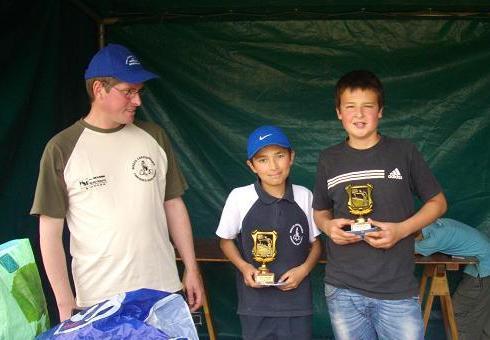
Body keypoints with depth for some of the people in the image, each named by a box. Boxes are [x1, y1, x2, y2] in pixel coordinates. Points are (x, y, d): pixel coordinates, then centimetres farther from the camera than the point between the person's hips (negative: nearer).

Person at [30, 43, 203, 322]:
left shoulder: (155, 137, 4)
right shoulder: (62, 149, -6)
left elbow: (173, 204, 9)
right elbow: (50, 231, -4)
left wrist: (192, 269, 8)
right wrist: (65, 303, -6)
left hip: (164, 288, 3)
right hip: (97, 301, -2)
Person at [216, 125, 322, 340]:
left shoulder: (304, 196, -4)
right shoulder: (239, 197, -8)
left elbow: (316, 243, 8)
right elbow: (226, 240, 5)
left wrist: (304, 269, -9)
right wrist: (243, 266, -10)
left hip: (297, 300, 1)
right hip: (255, 300, -1)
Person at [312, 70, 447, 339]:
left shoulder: (403, 152, -1)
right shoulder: (329, 159, 5)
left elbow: (438, 202, 5)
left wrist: (401, 230, -11)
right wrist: (328, 226, -6)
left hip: (397, 290, -2)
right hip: (342, 290, 2)